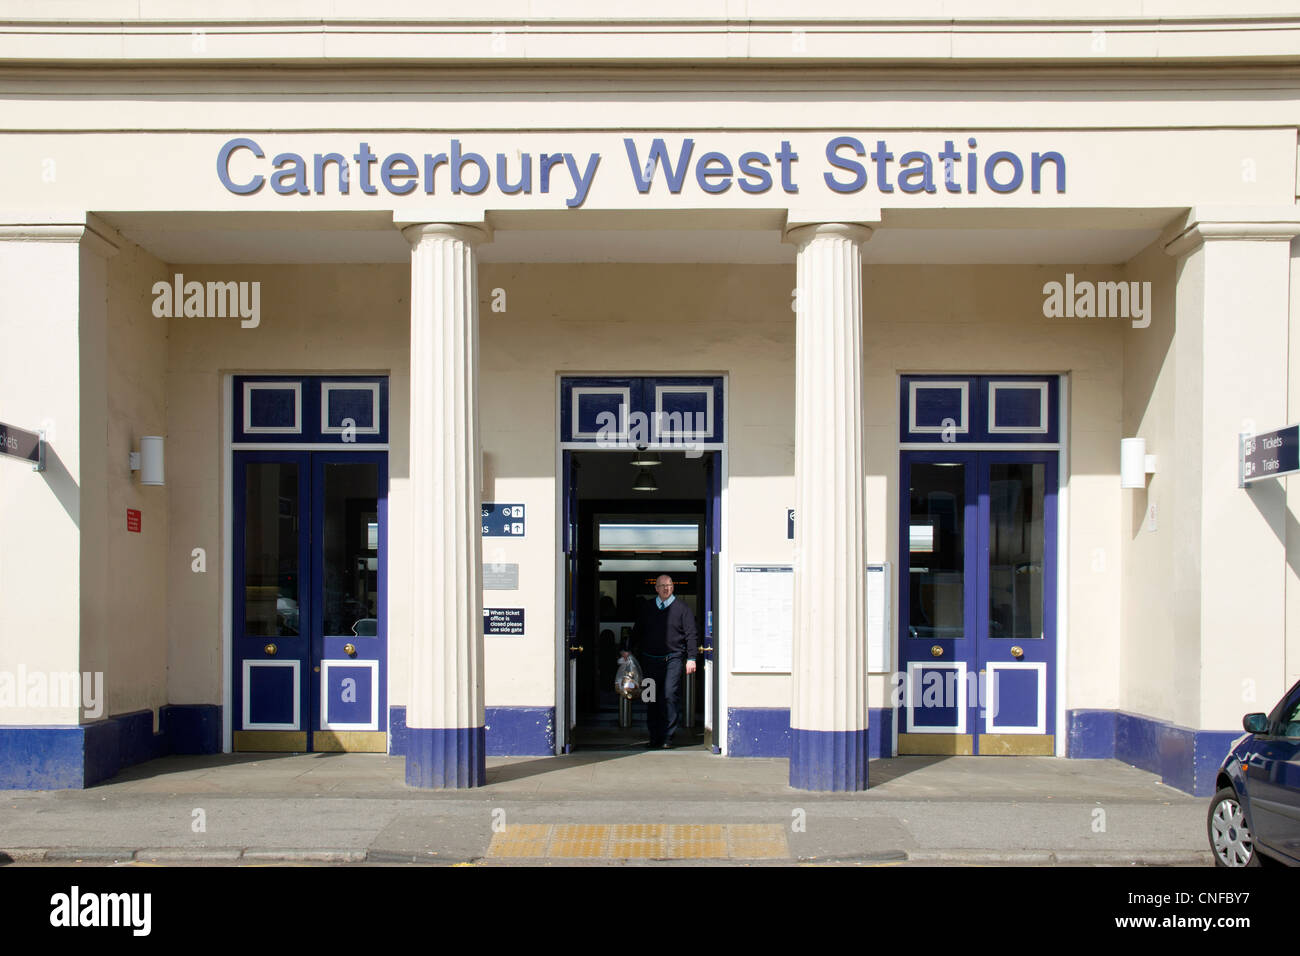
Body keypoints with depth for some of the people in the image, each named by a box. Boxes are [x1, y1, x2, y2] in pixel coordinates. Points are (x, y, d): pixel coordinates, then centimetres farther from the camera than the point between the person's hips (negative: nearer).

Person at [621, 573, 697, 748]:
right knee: (653, 699, 5)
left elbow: (690, 635, 3)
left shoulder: (682, 608, 4)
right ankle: (655, 737, 12)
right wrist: (628, 650, 16)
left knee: (670, 696, -12)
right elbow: (637, 631, 22)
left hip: (672, 659, -3)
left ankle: (667, 737, -7)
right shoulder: (647, 608, 13)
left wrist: (691, 658, -3)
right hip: (650, 660, 3)